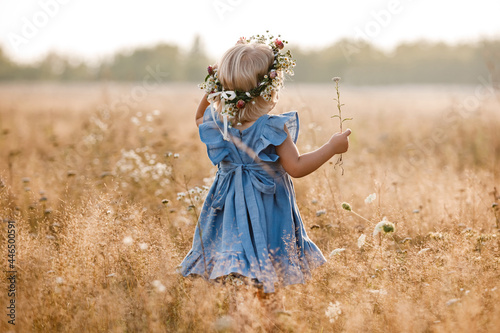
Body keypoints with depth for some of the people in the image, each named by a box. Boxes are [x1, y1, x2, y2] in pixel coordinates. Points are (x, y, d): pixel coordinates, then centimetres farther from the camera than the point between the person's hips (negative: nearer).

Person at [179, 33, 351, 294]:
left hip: (228, 212, 6)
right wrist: (332, 147, -8)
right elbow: (296, 167, -16)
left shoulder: (218, 121, 0)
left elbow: (200, 117, 25)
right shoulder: (273, 128, -17)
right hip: (267, 213, -5)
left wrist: (210, 92, 17)